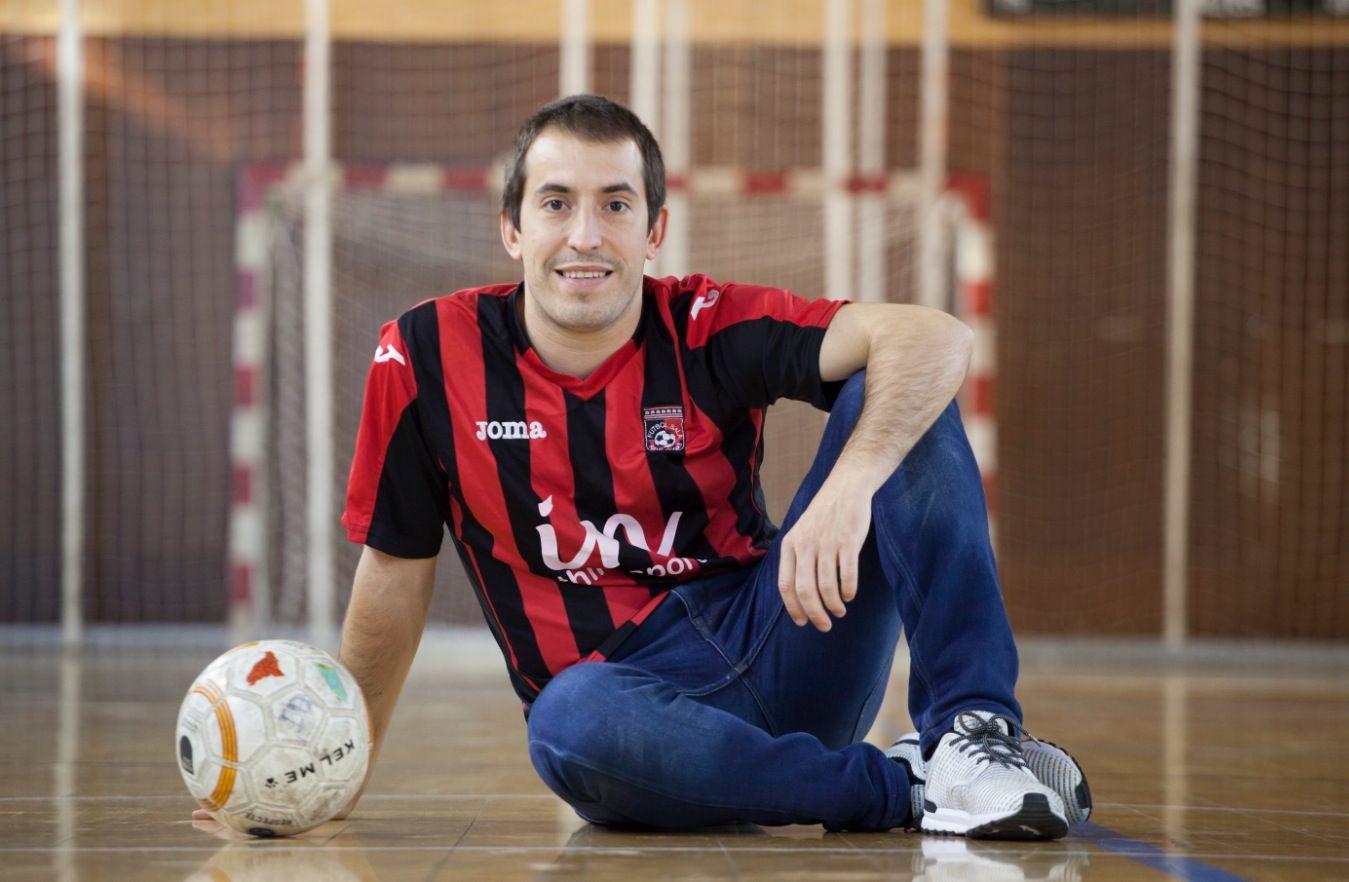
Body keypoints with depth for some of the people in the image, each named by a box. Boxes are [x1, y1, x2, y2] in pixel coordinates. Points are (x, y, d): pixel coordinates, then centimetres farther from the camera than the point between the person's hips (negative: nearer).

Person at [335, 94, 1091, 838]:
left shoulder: (708, 329, -6)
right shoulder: (428, 356, -3)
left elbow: (935, 338, -20)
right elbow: (396, 574, 8)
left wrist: (849, 484, -39)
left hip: (783, 645, 1)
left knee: (893, 395, -15)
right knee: (569, 720, -39)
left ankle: (971, 735, -22)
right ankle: (901, 788, -23)